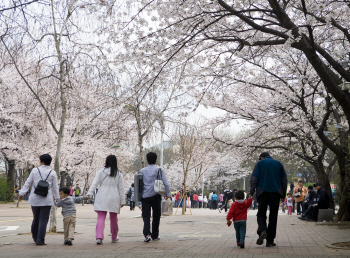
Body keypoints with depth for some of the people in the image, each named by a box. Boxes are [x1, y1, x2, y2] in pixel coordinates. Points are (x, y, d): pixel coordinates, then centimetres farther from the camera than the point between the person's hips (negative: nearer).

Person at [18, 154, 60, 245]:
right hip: (46, 200, -2)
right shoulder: (52, 173, 1)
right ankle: (40, 240, -4)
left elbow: (27, 183, 4)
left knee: (36, 219, 14)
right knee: (43, 220, 0)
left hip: (35, 199, 2)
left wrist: (22, 193, 11)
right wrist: (57, 199, 11)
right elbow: (55, 187, 2)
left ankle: (35, 238, 26)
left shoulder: (35, 170, 3)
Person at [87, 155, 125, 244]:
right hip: (114, 198, 1)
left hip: (102, 198, -1)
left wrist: (90, 193, -10)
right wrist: (122, 201, 8)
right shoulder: (119, 174, 7)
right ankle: (114, 237, 29)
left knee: (101, 218, -5)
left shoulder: (101, 171, 4)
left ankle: (99, 237, -22)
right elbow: (121, 188, 6)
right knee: (113, 218, 15)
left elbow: (95, 182, -5)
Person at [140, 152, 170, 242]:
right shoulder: (159, 170, -1)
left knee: (146, 216, -1)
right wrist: (168, 195, 4)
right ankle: (155, 235, 20)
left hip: (145, 196, 1)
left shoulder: (142, 171, 7)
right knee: (156, 216, 13)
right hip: (156, 195, -1)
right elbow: (165, 183, -6)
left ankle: (147, 234, -21)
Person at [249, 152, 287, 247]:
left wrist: (251, 193, -2)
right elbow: (284, 180, 13)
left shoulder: (260, 163, 8)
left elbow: (254, 179, -2)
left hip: (263, 192, -2)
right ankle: (270, 240, 4)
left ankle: (262, 231, -24)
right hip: (276, 192, 2)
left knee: (261, 214, 6)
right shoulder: (278, 164, 15)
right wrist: (283, 195, 16)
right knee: (273, 216, 6)